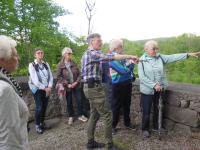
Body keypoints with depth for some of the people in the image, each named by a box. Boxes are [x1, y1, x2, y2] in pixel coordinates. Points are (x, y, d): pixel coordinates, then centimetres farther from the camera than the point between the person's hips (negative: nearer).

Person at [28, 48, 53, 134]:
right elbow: (35, 80, -15)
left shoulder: (46, 64, 6)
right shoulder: (32, 65, -8)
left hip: (47, 89, 4)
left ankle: (42, 122, 28)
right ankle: (37, 125, 12)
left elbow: (51, 76, 4)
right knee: (39, 107, -7)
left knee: (44, 107, 9)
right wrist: (44, 88, -15)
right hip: (37, 89, -4)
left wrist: (49, 87, -10)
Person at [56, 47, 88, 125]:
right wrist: (67, 84, -15)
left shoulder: (74, 63, 1)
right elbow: (58, 77, -9)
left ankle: (80, 115, 23)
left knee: (79, 100, 4)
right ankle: (71, 117, 29)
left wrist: (77, 82, -12)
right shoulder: (60, 65, -7)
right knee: (69, 102, 10)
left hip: (76, 86, 2)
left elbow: (79, 73, 2)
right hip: (67, 87, -2)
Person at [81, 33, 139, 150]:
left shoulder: (88, 54, 19)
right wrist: (129, 56, -21)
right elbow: (111, 57, -23)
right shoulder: (92, 53, -14)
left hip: (91, 87, 11)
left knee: (94, 115, 15)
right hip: (94, 88, -11)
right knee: (107, 115, -5)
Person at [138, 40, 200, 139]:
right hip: (147, 90, -4)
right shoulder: (142, 60, -13)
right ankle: (145, 129, 29)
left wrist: (188, 54, -10)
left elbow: (173, 57, -2)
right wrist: (154, 85, -21)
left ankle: (156, 126, 40)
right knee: (146, 111, 8)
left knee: (158, 110, 18)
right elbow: (142, 77, -17)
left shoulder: (160, 57, 1)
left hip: (159, 89, 4)